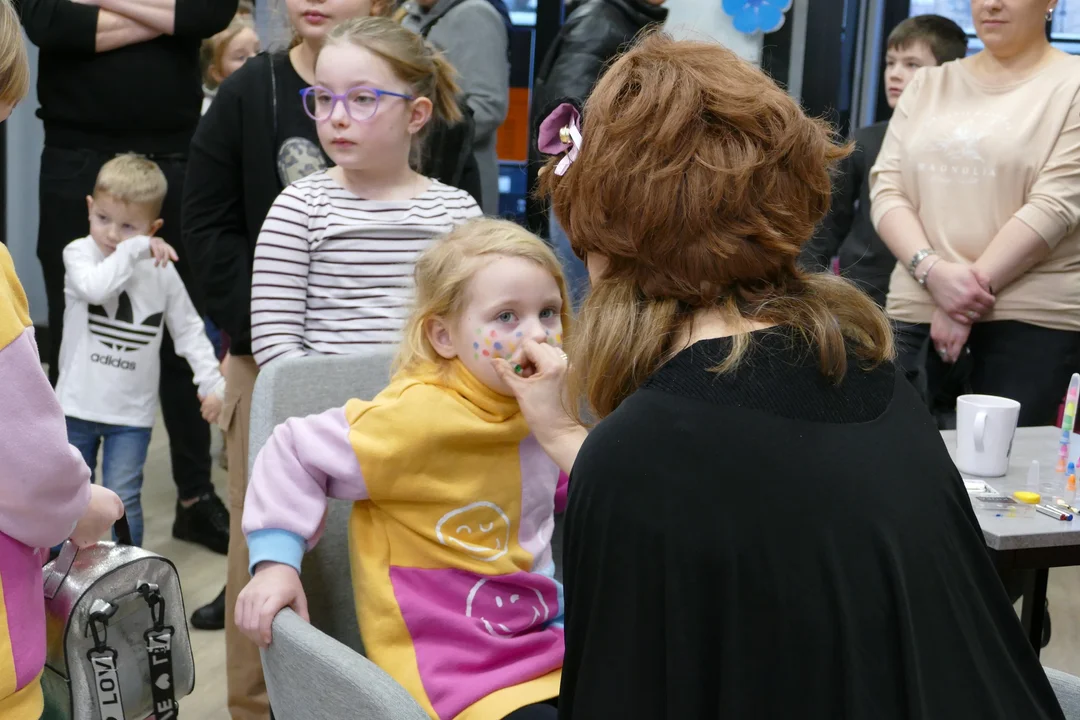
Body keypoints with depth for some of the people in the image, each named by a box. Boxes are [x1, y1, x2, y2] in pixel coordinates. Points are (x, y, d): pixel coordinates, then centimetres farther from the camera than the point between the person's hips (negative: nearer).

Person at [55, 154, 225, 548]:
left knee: (122, 499, -3)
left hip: (132, 412, -1)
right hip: (78, 403, 1)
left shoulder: (162, 270, -4)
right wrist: (133, 252, -27)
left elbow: (188, 329, 3)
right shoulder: (79, 252, -8)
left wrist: (212, 382, -5)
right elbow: (95, 286, -31)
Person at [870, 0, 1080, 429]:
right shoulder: (928, 85, 14)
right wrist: (933, 270, -12)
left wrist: (974, 286, -15)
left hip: (1032, 319, -3)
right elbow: (886, 189, 5)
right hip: (917, 307, 4)